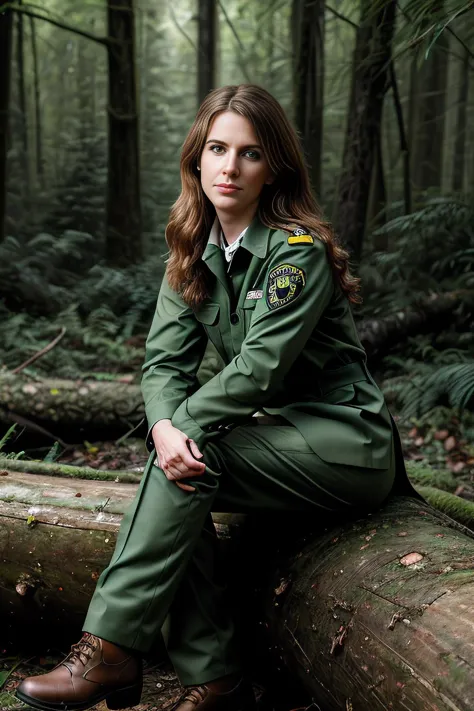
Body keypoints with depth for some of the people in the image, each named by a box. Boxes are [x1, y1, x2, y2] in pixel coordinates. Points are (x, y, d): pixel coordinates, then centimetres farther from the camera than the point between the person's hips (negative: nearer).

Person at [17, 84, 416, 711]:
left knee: (189, 460, -24)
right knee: (178, 467, -18)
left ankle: (110, 650, -19)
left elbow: (259, 366, -23)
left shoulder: (298, 250, -16)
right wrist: (163, 426, -23)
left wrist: (184, 425, -21)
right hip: (282, 434, 7)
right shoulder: (195, 253, 6)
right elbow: (165, 360, -3)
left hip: (347, 441, -6)